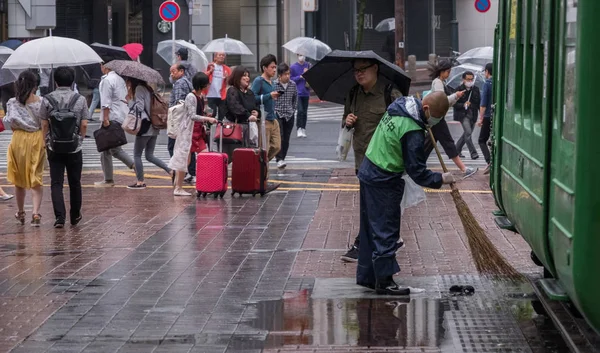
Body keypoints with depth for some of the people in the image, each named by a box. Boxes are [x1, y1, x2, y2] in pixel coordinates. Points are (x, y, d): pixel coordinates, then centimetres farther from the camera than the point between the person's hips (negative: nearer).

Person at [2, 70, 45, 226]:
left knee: (19, 178, 16)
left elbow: (11, 124, -5)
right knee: (36, 178, 4)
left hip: (18, 139, 1)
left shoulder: (12, 103, -6)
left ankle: (20, 213, 28)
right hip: (36, 139, -1)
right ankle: (36, 212, -11)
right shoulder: (41, 102, -7)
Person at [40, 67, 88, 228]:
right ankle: (75, 216, 24)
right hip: (74, 148, 0)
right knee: (74, 183, 13)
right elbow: (84, 125, -4)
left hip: (54, 148, 0)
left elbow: (44, 125, -2)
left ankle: (59, 217, -11)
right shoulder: (80, 99, -4)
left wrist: (46, 142, 10)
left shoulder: (47, 99, -4)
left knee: (56, 183, 1)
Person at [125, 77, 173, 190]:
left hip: (145, 126, -9)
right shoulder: (147, 89, 17)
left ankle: (140, 181, 3)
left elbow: (139, 107, -16)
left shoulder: (139, 89, -9)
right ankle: (171, 171, -1)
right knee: (149, 155, 11)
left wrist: (130, 98, -5)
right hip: (154, 127, 9)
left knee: (137, 155, 2)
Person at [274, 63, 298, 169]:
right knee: (279, 137, -15)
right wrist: (273, 110, -7)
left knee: (286, 139, 7)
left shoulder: (293, 85, 4)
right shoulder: (274, 85, -9)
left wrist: (293, 110, 10)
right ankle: (279, 160, -19)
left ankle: (282, 158, 17)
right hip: (277, 114, -4)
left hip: (289, 115, 4)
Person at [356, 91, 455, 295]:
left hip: (368, 172, 10)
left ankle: (366, 276, 23)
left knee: (371, 228, 15)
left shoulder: (398, 108, 2)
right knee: (386, 232, -2)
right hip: (384, 183, -10)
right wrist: (440, 180, -9)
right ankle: (384, 281, 2)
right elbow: (417, 171, -20)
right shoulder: (413, 133, -25)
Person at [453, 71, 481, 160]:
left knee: (466, 134, 11)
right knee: (468, 132, -17)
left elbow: (479, 103, 11)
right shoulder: (459, 90, -6)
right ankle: (473, 153, -16)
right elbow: (454, 104, -6)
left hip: (473, 115, 5)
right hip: (463, 115, -5)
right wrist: (463, 105, -23)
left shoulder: (476, 89, 8)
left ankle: (457, 150, 27)